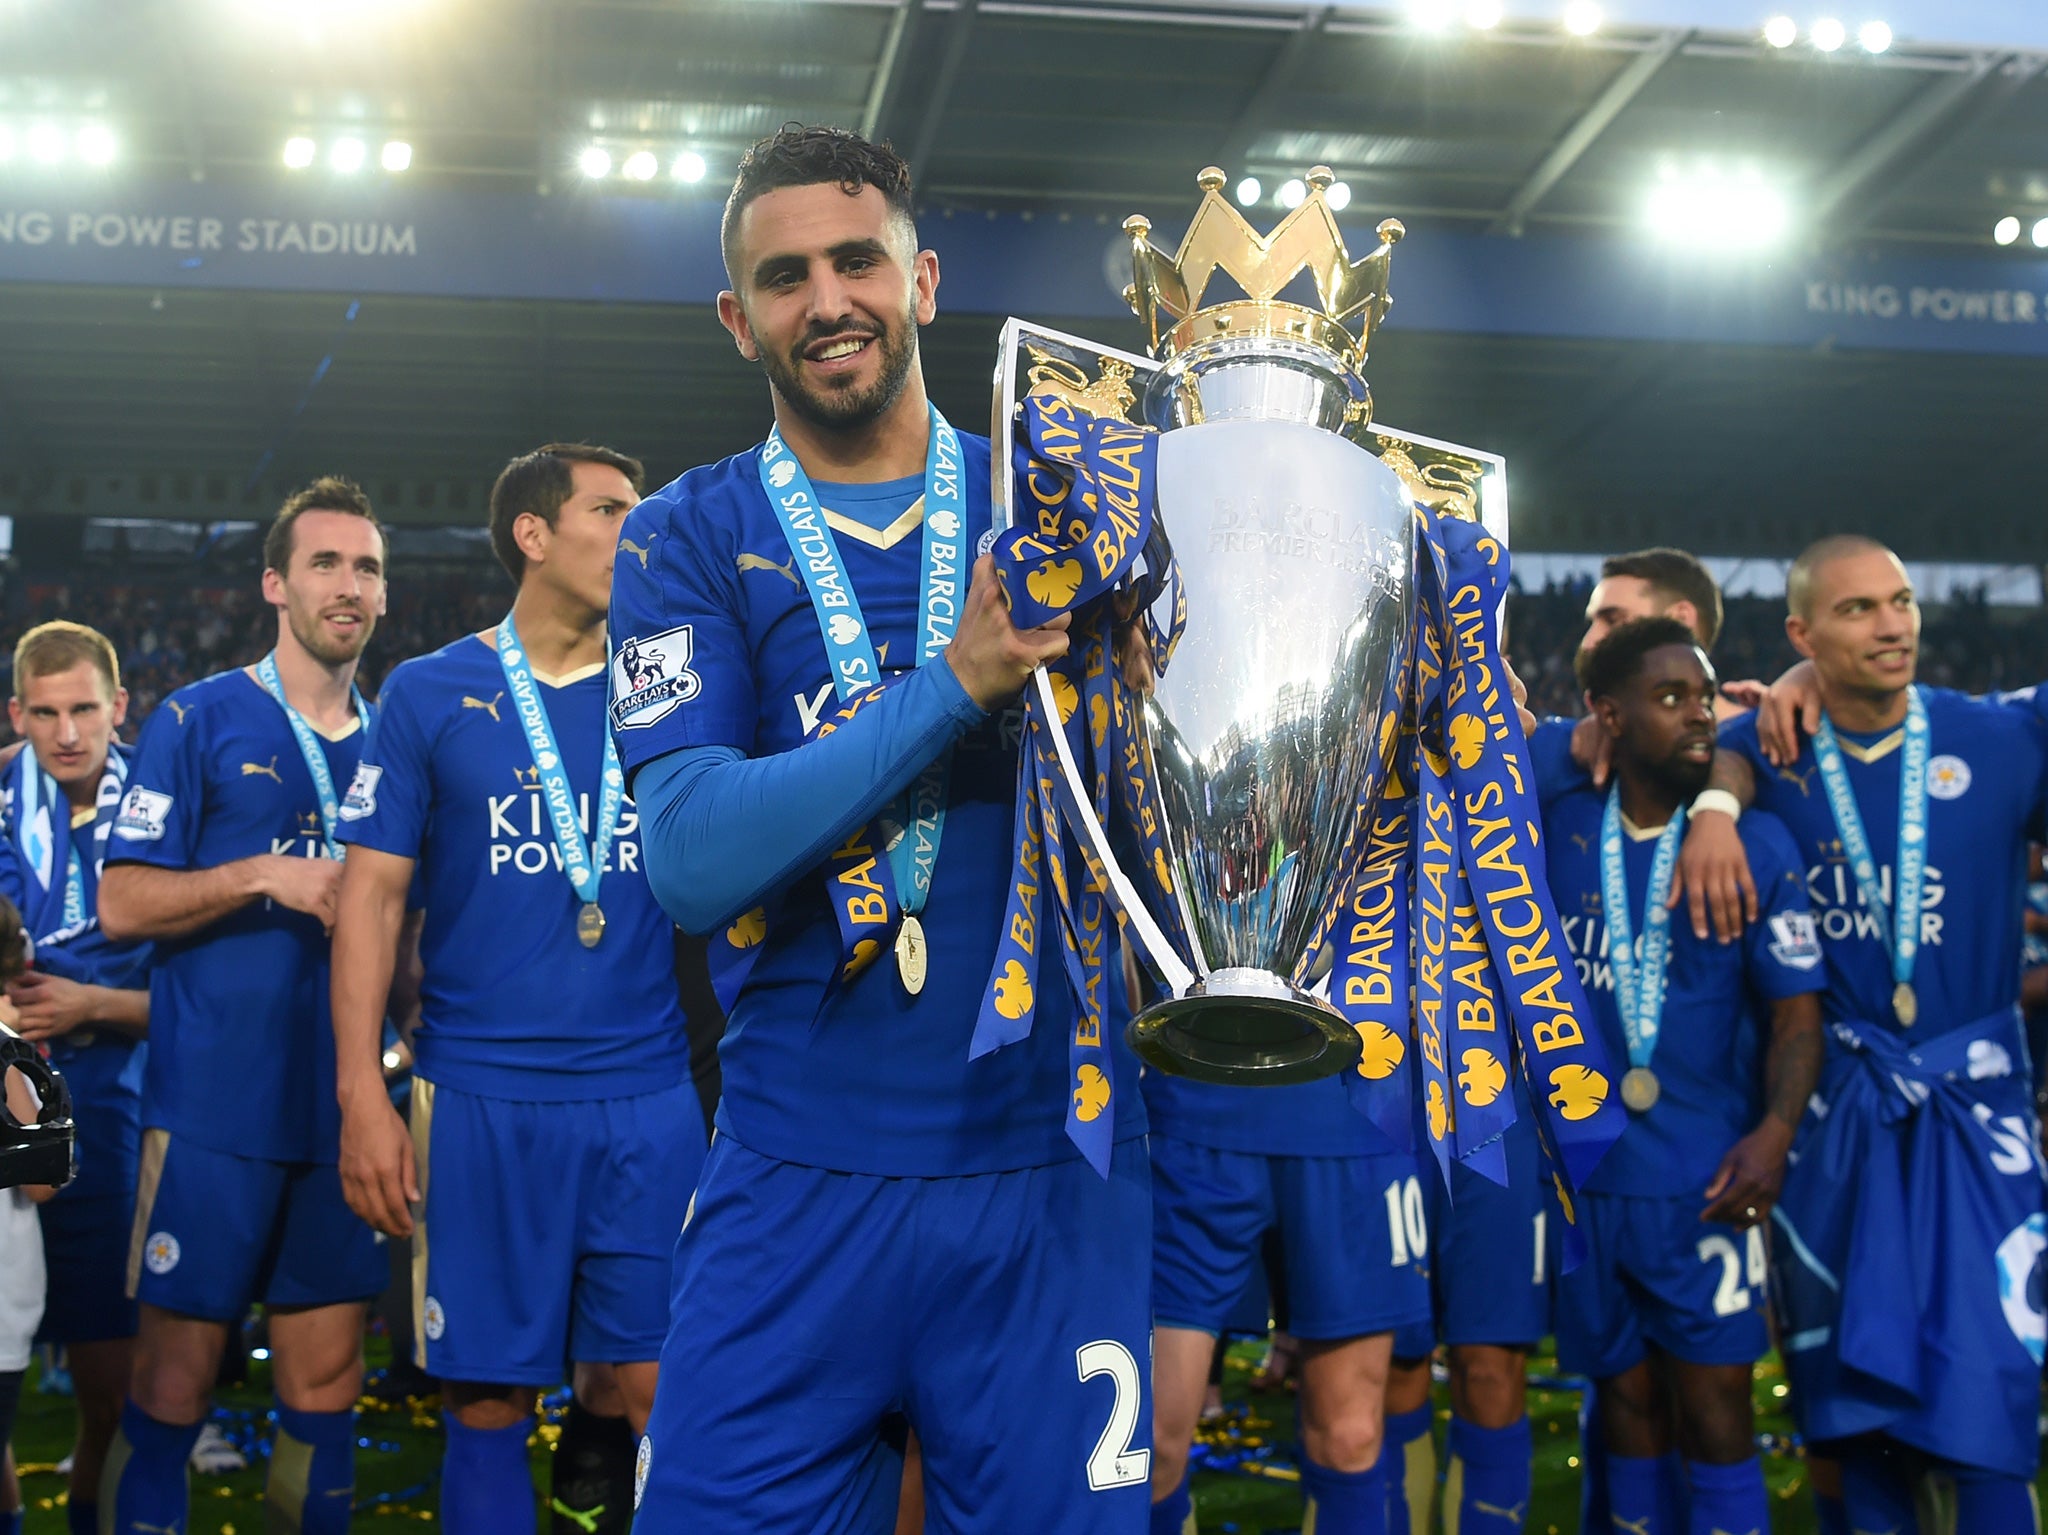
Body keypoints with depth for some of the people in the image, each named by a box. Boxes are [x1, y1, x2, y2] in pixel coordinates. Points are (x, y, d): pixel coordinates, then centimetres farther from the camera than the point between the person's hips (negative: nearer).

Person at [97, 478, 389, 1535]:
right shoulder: (199, 720, 0)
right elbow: (123, 903, -4)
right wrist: (267, 876, -16)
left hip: (340, 1110, 4)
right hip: (213, 1105, -4)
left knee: (326, 1378, 7)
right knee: (175, 1377, -1)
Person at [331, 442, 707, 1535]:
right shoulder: (430, 695, 4)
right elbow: (371, 895, 1)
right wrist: (363, 1097, -7)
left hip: (647, 1096, 2)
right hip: (482, 1100, -2)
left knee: (643, 1387, 3)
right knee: (486, 1396, 2)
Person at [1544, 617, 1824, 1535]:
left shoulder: (1756, 847, -3)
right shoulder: (1556, 832, 3)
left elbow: (1795, 1010, -3)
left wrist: (1774, 1131, -18)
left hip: (1706, 1179, -2)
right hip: (1586, 1172, 3)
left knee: (1715, 1416, -3)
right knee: (1627, 1406, 12)